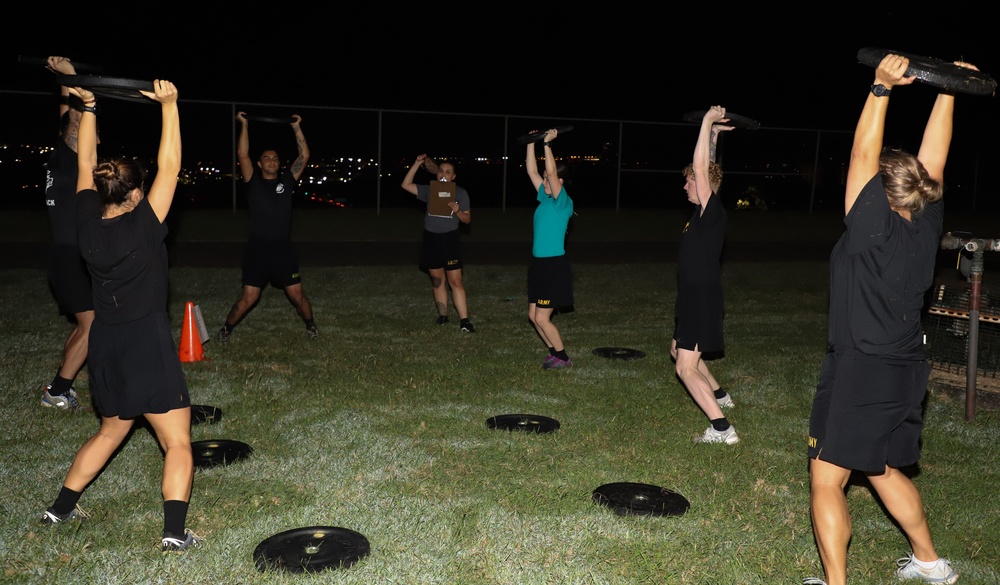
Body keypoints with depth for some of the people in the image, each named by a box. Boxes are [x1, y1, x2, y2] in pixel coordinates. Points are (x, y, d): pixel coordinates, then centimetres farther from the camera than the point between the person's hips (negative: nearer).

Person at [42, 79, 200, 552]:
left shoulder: (88, 226, -1)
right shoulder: (143, 226, -15)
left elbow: (86, 165, 10)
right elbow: (170, 167, -13)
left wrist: (88, 108, 13)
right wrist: (168, 105, -11)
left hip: (105, 347, 7)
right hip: (148, 346, -6)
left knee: (111, 431, 27)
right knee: (178, 444, 1)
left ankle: (60, 508, 35)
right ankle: (175, 531, -9)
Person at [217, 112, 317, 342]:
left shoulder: (287, 181, 8)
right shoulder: (254, 182, 4)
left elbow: (304, 155, 4)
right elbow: (242, 155, -5)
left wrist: (296, 128, 3)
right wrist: (244, 125, -4)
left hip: (283, 249, 2)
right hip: (257, 250, -1)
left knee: (297, 295, 5)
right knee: (248, 299, 1)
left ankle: (310, 325, 30)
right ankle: (226, 329, 24)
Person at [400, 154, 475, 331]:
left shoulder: (460, 193, 0)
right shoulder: (429, 190, 7)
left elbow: (467, 219, 1)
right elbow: (406, 185, 2)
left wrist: (458, 211, -21)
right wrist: (417, 164, -4)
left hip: (450, 239, -3)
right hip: (430, 239, 3)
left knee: (455, 281, -7)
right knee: (437, 280, 10)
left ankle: (464, 321, -7)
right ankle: (442, 316, 20)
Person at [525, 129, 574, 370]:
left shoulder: (563, 202, -13)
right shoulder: (544, 198, 9)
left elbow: (552, 172, -25)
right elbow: (531, 170, 11)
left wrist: (547, 144, -24)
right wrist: (532, 144, 6)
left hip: (554, 266, -9)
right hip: (539, 264, 9)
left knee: (541, 318, -5)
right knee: (533, 316, 12)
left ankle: (563, 358, 11)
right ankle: (555, 352, 26)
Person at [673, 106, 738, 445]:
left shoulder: (712, 212, -17)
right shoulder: (705, 212, 7)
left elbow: (700, 168, -25)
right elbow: (705, 169, 19)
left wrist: (707, 122, -20)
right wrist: (712, 134, 19)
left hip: (703, 301, -10)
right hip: (694, 299, 10)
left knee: (686, 368, -12)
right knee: (678, 351, 27)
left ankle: (722, 429, -12)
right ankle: (719, 396, 41)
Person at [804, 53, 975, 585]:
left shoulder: (874, 230, -17)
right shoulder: (927, 227, 1)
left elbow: (863, 156, -16)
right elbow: (933, 158, 8)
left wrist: (882, 88, -16)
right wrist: (948, 90, 10)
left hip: (860, 372, -8)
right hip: (906, 369, 9)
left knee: (826, 480, 1)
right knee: (883, 470, 26)